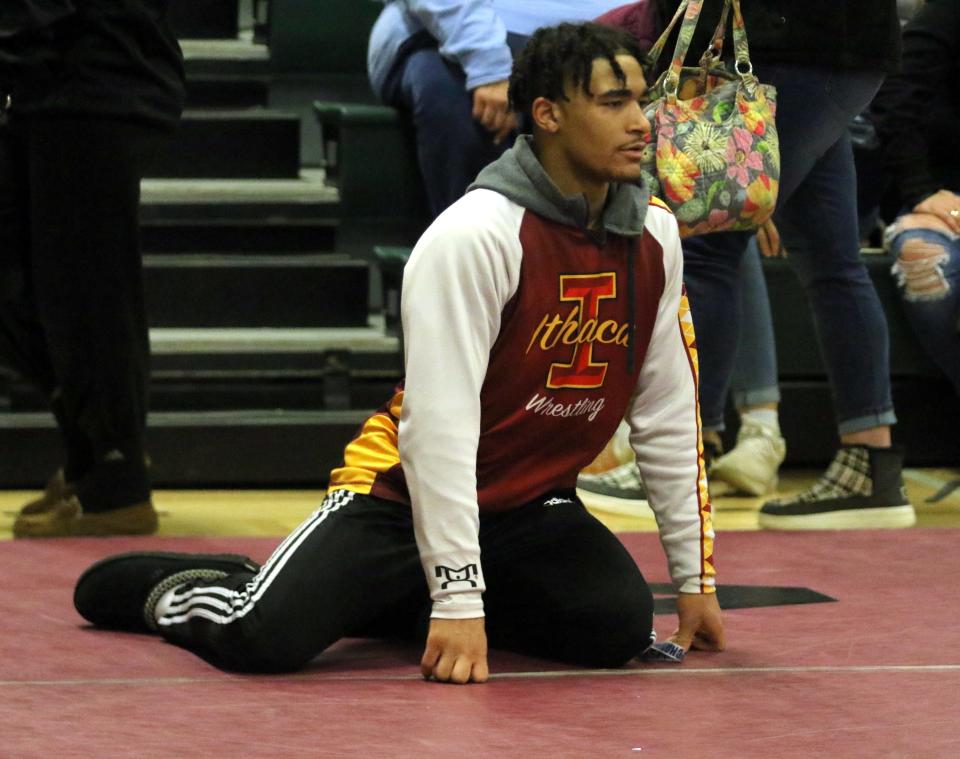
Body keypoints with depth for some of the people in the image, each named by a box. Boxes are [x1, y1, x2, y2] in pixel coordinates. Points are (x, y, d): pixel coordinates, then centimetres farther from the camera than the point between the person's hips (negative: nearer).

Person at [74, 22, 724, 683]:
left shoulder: (654, 235, -1)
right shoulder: (473, 234, -21)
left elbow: (668, 420, 6)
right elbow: (438, 426, -25)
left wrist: (695, 577, 5)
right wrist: (457, 599, -28)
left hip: (529, 507, 7)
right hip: (405, 496, -7)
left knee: (621, 627, -20)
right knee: (266, 638, -28)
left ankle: (397, 607, 7)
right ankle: (182, 591, 13)